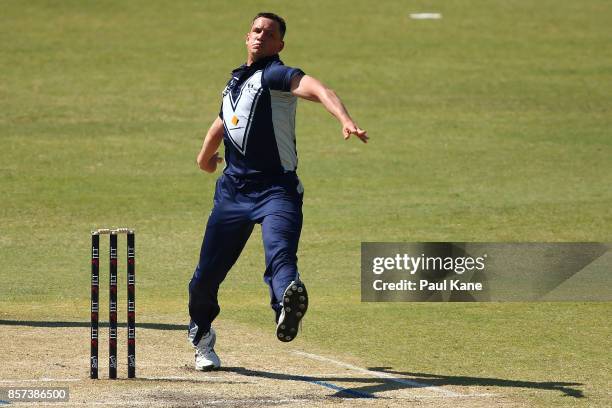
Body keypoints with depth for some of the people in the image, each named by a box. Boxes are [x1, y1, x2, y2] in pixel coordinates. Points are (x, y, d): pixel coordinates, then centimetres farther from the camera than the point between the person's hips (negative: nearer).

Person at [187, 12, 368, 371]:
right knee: (207, 273, 8)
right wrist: (205, 155, 54)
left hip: (276, 189, -6)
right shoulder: (236, 81, 17)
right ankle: (202, 337, 33)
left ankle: (288, 302, -62)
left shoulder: (275, 75, -7)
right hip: (232, 189, 6)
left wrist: (346, 120, -46)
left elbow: (315, 89, -27)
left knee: (280, 252, -32)